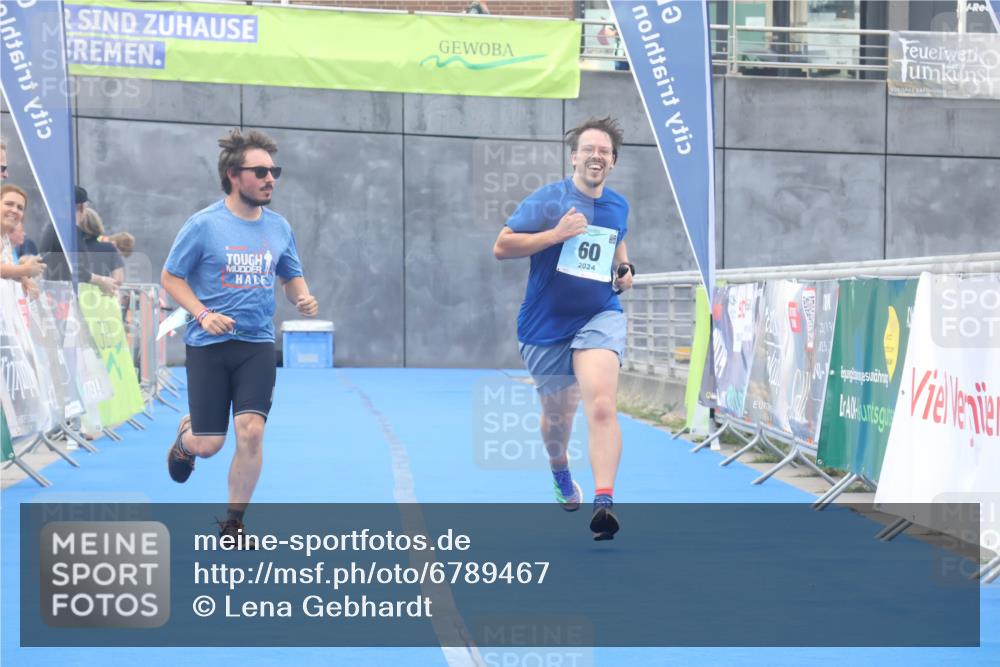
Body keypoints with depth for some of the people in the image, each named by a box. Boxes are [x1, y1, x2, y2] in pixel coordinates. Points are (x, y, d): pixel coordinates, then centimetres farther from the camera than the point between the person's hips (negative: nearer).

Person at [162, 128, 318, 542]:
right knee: (208, 445, -1)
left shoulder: (279, 227, 5)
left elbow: (292, 277, 18)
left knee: (251, 431, -12)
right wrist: (202, 313, -17)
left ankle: (233, 524, 6)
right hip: (208, 346, -3)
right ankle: (185, 437, 40)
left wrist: (303, 298, -5)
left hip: (257, 345, 3)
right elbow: (170, 277, -3)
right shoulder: (204, 225, -8)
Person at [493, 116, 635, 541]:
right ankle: (559, 471, 50)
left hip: (599, 318, 1)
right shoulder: (547, 199, -8)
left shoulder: (618, 207, 6)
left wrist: (624, 269, 8)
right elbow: (501, 247, -12)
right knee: (557, 413, 16)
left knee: (601, 405, -23)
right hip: (546, 326, -1)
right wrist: (555, 234, -22)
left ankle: (604, 502, -29)